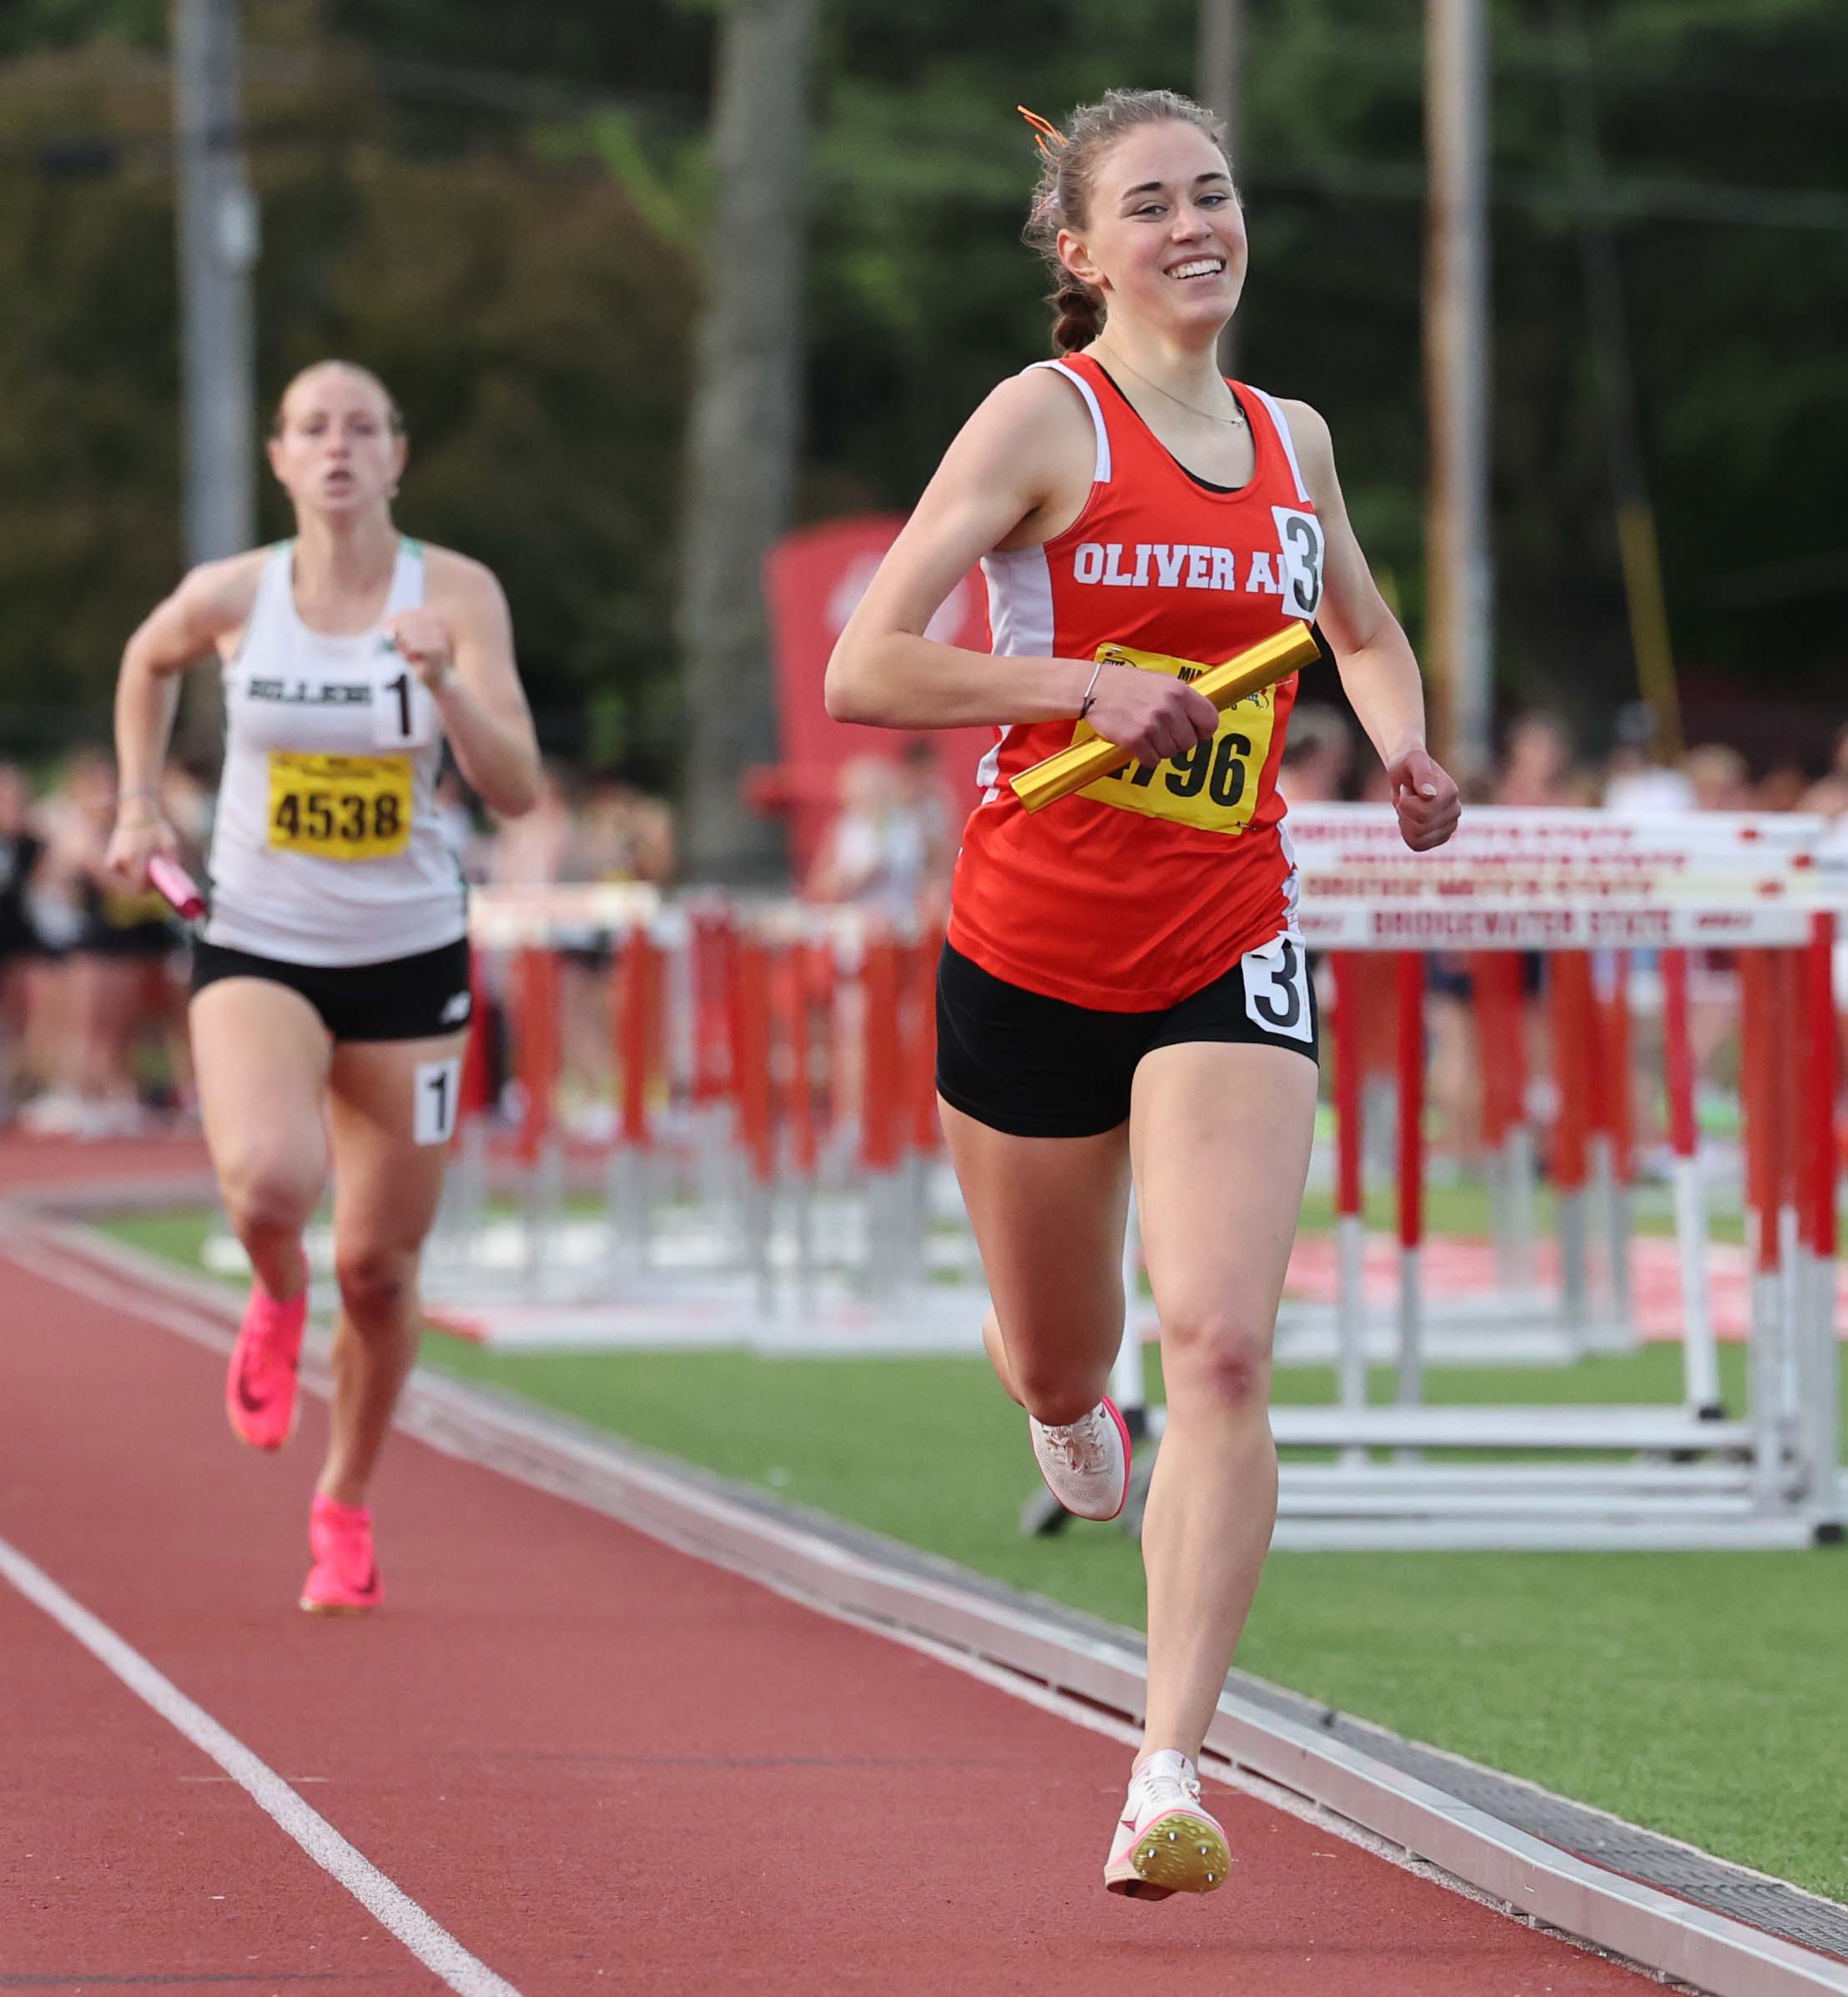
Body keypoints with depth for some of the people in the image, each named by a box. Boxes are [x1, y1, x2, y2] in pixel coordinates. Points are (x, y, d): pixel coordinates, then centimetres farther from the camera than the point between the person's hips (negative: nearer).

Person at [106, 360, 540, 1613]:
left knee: (379, 1265, 6)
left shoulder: (458, 595, -8)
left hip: (410, 958, 1)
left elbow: (517, 792, -14)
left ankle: (346, 1507, 30)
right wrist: (139, 805, 12)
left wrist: (444, 686, -29)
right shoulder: (230, 597, -6)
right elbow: (149, 662, 18)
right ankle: (276, 1300, 8)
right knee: (269, 1181, -30)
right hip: (257, 949, -1)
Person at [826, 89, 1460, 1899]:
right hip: (1031, 951, -2)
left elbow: (1366, 631, 28)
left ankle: (1170, 1775, -16)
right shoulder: (1047, 419, -8)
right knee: (1059, 1367, 14)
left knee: (1223, 1353, -17)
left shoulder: (1291, 441, 8)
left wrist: (1403, 747, 7)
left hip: (1230, 952, 2)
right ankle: (1067, 1410, 54)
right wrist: (1088, 683, -23)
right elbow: (862, 671, -15)